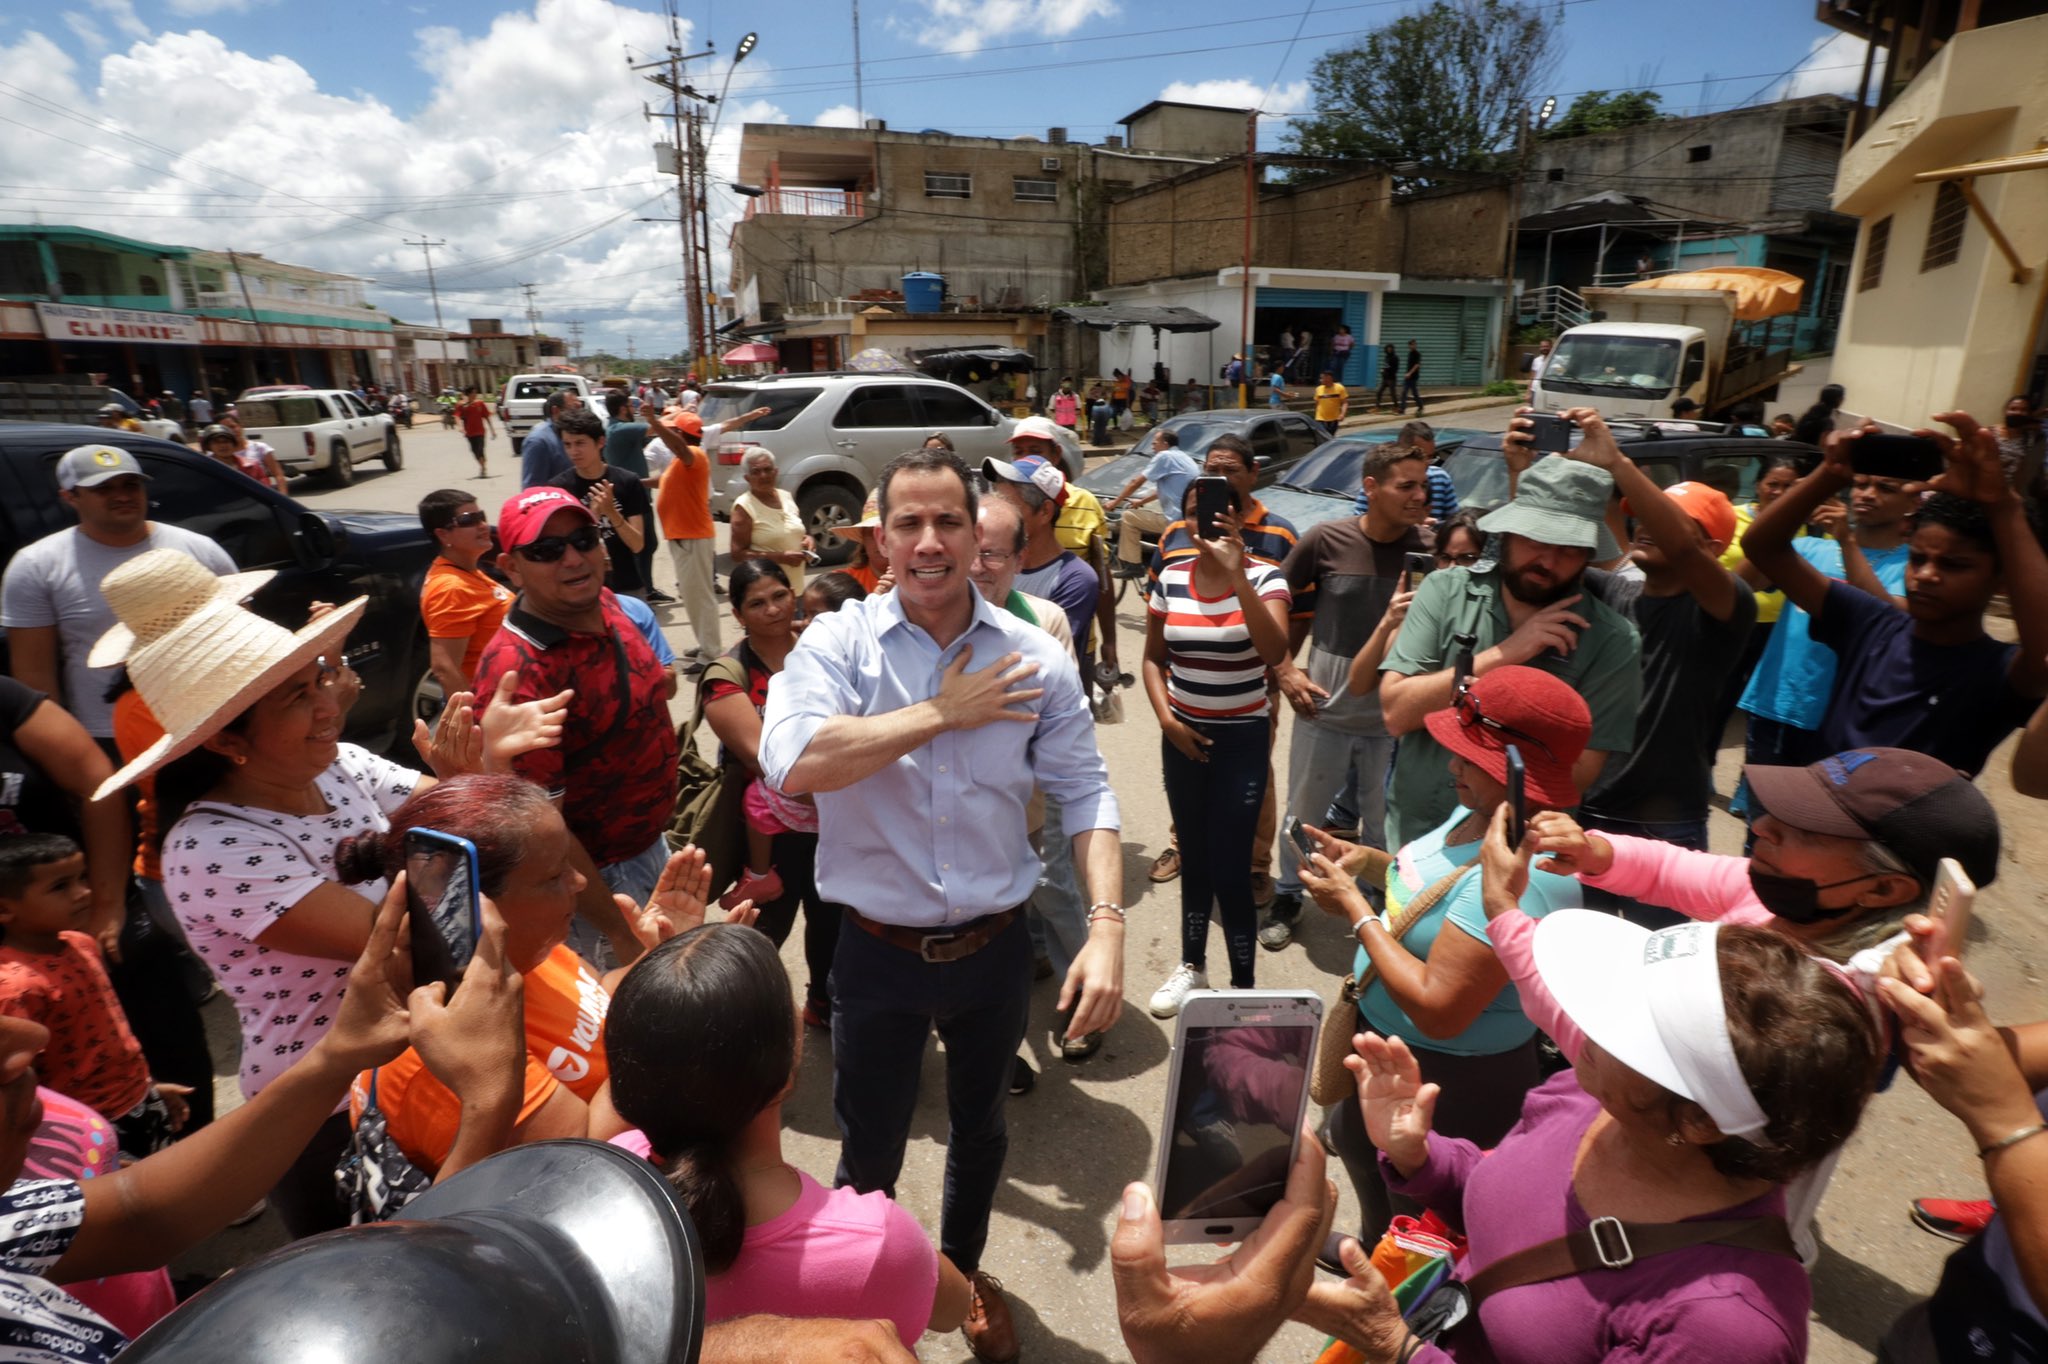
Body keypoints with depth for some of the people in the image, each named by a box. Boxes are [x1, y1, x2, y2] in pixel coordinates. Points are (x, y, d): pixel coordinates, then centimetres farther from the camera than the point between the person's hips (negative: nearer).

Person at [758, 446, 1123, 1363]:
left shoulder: (1033, 658, -7)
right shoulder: (836, 643, -13)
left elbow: (1084, 793, -5)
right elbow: (792, 764, -29)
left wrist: (1106, 926, -16)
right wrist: (943, 712, -23)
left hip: (993, 948, 3)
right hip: (879, 952, -2)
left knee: (979, 1129, 26)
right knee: (868, 1155, 17)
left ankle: (964, 1272, 56)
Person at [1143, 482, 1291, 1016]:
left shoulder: (1264, 577, -11)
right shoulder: (1170, 578, -1)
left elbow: (1274, 653, -28)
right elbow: (1154, 658, 7)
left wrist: (1237, 574, -33)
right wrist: (1165, 717, -6)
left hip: (1243, 738, -3)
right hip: (1183, 735, 4)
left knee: (1230, 867, -2)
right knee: (1193, 857, 16)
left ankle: (1243, 985, 17)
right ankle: (1192, 966, 34)